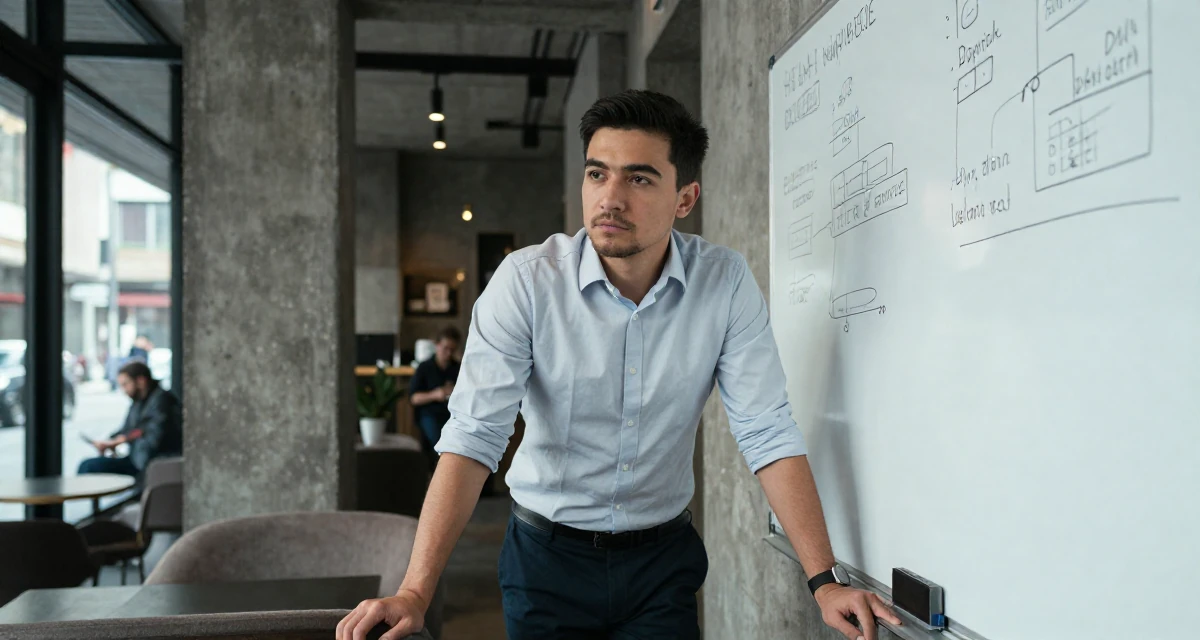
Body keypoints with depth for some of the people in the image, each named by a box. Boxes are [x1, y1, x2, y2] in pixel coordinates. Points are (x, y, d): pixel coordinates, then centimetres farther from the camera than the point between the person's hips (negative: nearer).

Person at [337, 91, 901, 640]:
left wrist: (825, 579, -19)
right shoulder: (527, 280, -17)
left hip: (662, 558, 1)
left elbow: (767, 434, -12)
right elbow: (474, 436, -23)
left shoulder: (725, 283, -12)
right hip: (547, 555, 0)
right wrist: (415, 594, -31)